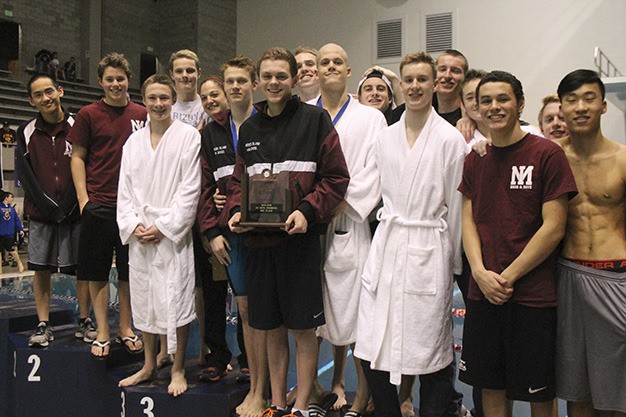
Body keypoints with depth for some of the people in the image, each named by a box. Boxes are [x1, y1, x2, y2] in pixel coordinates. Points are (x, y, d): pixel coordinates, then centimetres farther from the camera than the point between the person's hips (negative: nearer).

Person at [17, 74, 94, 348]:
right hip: (41, 214, 2)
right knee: (41, 269, 4)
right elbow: (25, 175, 1)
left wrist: (66, 207, -10)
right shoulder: (26, 133, 7)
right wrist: (49, 207, -9)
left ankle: (84, 322, 14)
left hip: (75, 212, -2)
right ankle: (43, 325, 13)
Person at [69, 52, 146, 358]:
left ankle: (125, 328, 24)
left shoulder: (142, 115, 7)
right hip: (98, 205, -2)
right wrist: (83, 198, -6)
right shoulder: (88, 115, 1)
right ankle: (102, 331, 17)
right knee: (97, 272, 5)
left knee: (129, 271, 10)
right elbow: (77, 157, 3)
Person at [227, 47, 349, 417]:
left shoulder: (314, 119, -3)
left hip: (300, 236, -5)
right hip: (259, 238, 5)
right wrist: (236, 211, -2)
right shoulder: (249, 129, 12)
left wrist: (307, 211, -18)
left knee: (303, 327, 3)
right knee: (272, 327, 14)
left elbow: (336, 177, -6)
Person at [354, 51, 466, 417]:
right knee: (372, 351, 5)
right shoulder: (385, 138, 11)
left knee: (430, 353, 3)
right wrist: (388, 234, 14)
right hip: (386, 247, 5)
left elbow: (456, 205, -1)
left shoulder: (450, 138, -3)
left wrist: (455, 262, 2)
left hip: (429, 250, -4)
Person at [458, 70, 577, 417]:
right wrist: (481, 273, -8)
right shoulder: (475, 160, 9)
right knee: (491, 387, 14)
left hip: (533, 296, -4)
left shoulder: (547, 154, -7)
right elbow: (469, 220, 8)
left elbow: (553, 228, -11)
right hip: (483, 294, 4)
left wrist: (507, 277, -12)